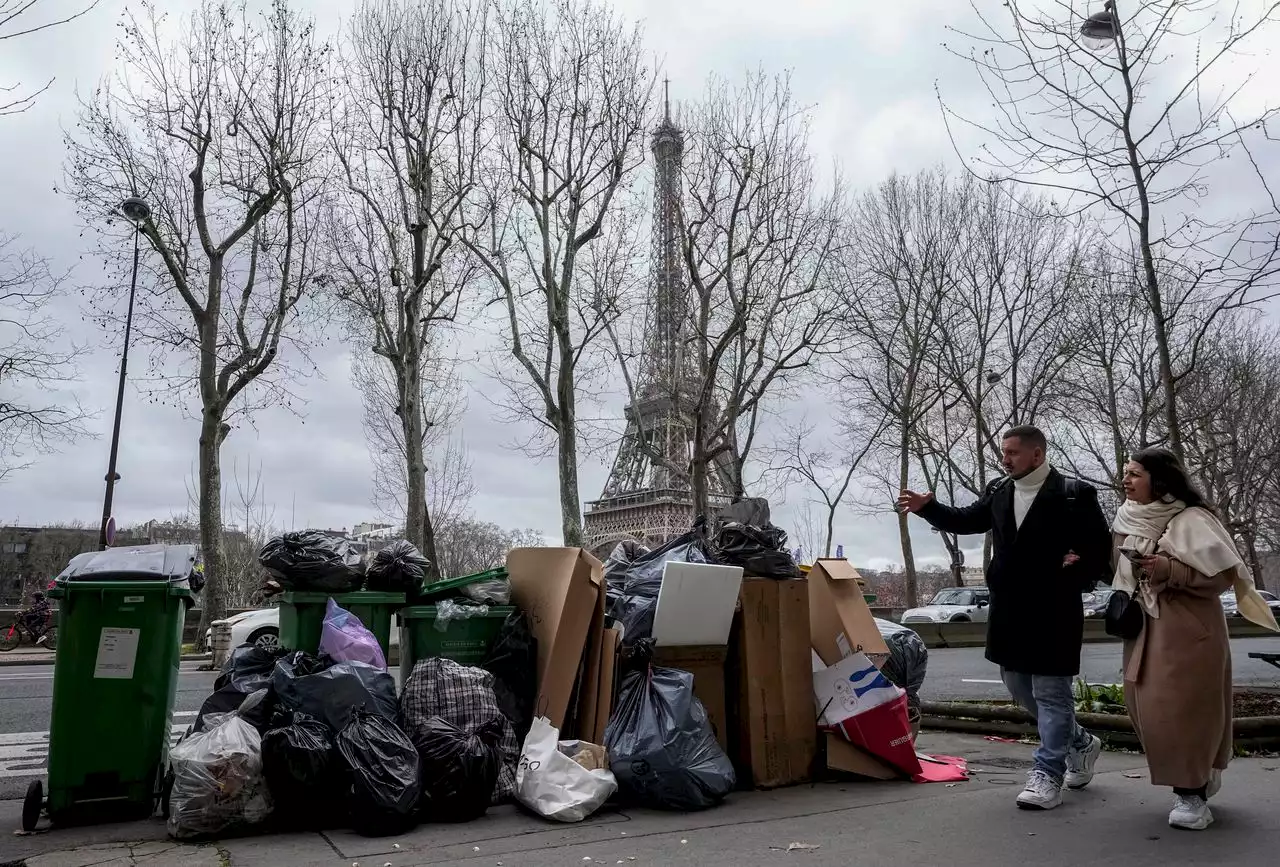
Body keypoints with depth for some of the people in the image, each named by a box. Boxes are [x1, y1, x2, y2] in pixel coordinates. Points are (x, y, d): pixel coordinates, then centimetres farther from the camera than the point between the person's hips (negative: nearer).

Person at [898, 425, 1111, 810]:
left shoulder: (1073, 494, -8)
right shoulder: (998, 491, 8)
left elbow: (1101, 546, -6)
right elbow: (966, 521, 13)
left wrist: (1076, 579, -16)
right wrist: (927, 507, 0)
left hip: (1053, 611, -7)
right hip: (1009, 610, 7)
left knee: (1050, 691, -1)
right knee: (1020, 688, 16)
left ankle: (1047, 775, 8)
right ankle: (1080, 744, 36)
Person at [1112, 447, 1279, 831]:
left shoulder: (1191, 520, -13)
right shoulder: (1127, 520, 7)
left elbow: (1224, 575, -14)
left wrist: (1171, 571, -24)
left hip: (1188, 629, -7)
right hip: (1144, 627, 7)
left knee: (1183, 709, -6)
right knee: (1149, 709, 9)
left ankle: (1192, 793, 8)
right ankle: (1199, 777, 30)